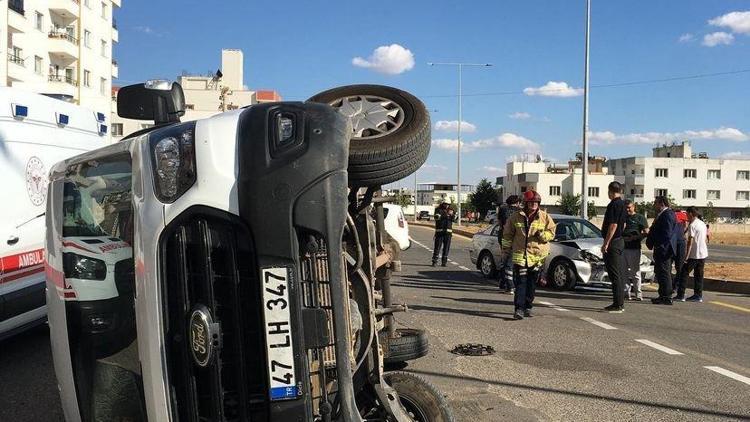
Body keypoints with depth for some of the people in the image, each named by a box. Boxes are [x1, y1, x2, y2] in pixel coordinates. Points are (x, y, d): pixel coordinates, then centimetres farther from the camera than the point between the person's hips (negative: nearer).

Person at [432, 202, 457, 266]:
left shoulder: (450, 210, 13)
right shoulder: (438, 210, 4)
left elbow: (454, 220, 2)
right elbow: (437, 217, -15)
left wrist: (452, 214, -18)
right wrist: (446, 214, -20)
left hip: (448, 232, 3)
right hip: (439, 231, -3)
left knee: (446, 248, 3)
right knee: (437, 247, -6)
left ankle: (444, 262, 11)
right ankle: (434, 262, -1)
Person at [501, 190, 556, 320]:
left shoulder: (545, 217, 4)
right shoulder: (516, 217, 3)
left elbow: (551, 233, 5)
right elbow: (507, 235, 10)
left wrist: (542, 235, -15)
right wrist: (505, 251, 8)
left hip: (538, 255, 2)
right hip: (520, 254, -1)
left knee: (531, 283, 10)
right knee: (520, 282, -10)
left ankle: (528, 307, 23)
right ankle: (519, 309, -12)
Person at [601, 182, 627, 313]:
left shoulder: (614, 205, -16)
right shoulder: (622, 204, 14)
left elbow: (613, 225, -21)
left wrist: (606, 243, -19)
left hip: (613, 243, -10)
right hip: (620, 241, 10)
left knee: (615, 274, -7)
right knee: (620, 274, 13)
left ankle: (617, 305, -6)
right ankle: (620, 303, 19)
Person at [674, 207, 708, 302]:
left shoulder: (692, 225, -15)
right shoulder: (703, 224, 11)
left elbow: (690, 242, -17)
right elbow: (705, 239, 17)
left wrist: (687, 256, -16)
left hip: (694, 255, -8)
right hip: (703, 254, 8)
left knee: (684, 273, -2)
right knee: (699, 274, 12)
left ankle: (680, 295, -3)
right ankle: (698, 295, 14)